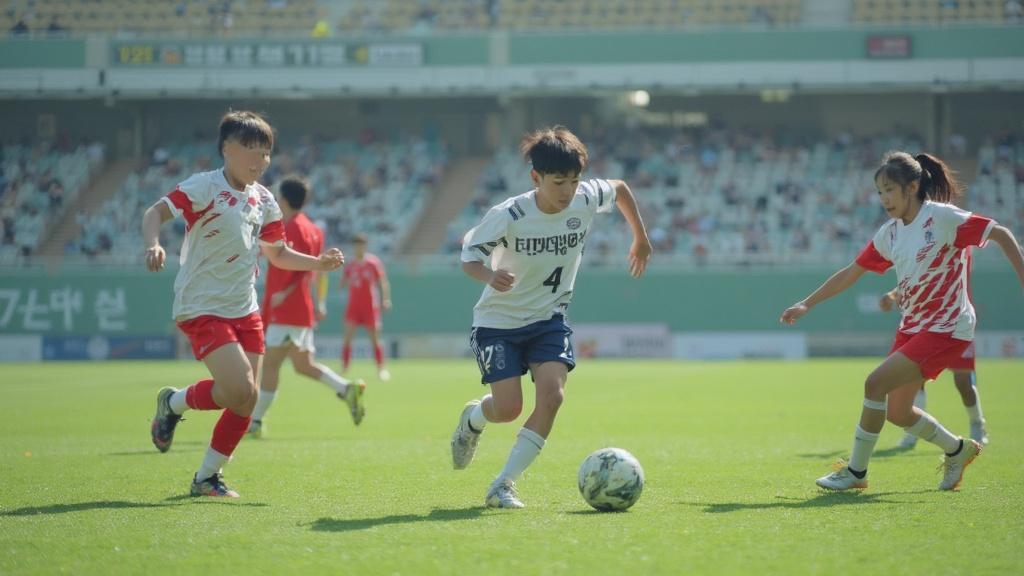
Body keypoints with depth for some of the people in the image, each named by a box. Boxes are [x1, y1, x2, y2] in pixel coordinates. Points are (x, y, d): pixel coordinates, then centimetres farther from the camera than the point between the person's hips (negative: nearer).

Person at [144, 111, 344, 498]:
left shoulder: (264, 200, 8)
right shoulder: (204, 187, -13)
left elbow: (277, 253, 18)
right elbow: (156, 212, -21)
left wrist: (318, 263, 3)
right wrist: (153, 245, -41)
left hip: (244, 310, 7)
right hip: (202, 309, -7)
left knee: (247, 400, 3)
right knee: (238, 389, -21)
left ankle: (206, 477, 19)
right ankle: (173, 403, 8)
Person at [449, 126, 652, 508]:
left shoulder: (586, 199, -13)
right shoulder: (508, 216, -23)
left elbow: (620, 188, 10)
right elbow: (469, 256, -13)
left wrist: (641, 239, 20)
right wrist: (489, 275, -35)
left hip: (549, 318, 3)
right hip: (499, 320, -3)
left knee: (552, 394, -20)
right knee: (508, 408, -12)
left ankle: (504, 485, -12)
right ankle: (473, 418, 28)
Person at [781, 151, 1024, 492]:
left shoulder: (943, 217, -13)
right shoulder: (889, 234, 7)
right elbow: (850, 274, 14)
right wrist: (806, 304, 11)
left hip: (946, 328, -8)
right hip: (912, 328, 8)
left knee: (876, 383, -19)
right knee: (897, 411, 9)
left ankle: (856, 471, -6)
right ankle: (957, 450, 35)